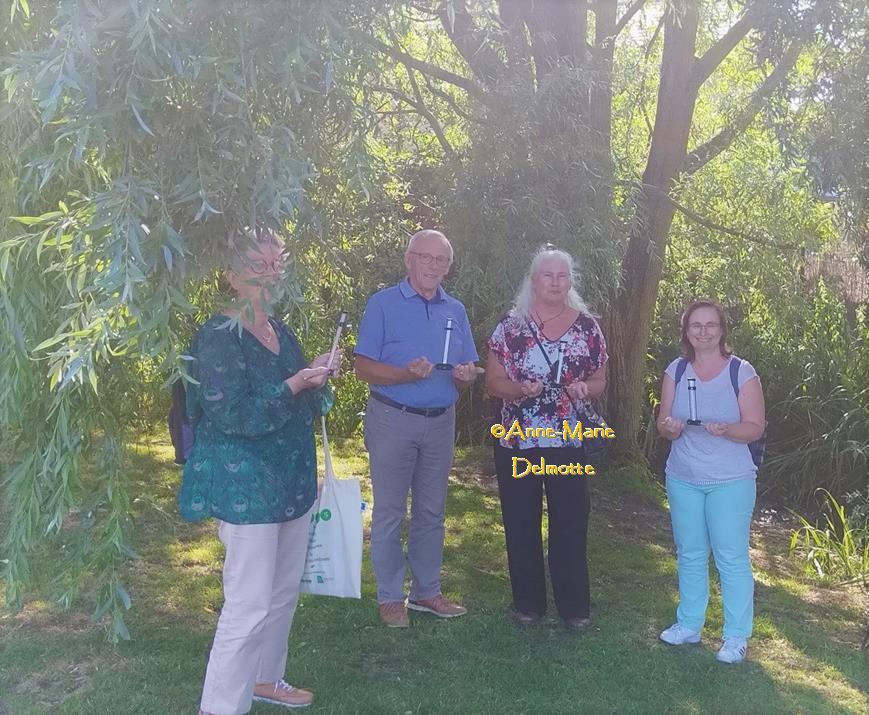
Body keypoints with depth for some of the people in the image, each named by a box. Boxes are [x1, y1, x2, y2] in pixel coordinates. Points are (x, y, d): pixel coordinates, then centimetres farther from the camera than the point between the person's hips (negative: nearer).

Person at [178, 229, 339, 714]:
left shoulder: (281, 332, 10)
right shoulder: (219, 336, -15)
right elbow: (229, 414, -22)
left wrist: (316, 380, 1)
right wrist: (293, 385, -22)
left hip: (291, 482, 9)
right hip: (246, 488, -8)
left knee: (285, 593, 18)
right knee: (250, 605, -4)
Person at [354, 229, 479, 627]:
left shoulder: (456, 311, 10)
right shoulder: (383, 304, -5)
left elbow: (465, 373, 13)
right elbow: (364, 368, -10)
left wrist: (466, 375, -11)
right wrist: (407, 374, -26)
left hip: (441, 422, 5)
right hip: (393, 419, -5)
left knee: (431, 513, 13)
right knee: (389, 513, 3)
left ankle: (426, 591, 26)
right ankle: (390, 597, 16)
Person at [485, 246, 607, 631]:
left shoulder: (587, 326, 3)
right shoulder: (511, 325, 0)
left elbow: (600, 379, 10)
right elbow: (493, 380, 0)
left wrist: (584, 388, -13)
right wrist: (520, 388, -20)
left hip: (569, 442, 0)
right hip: (517, 442, 0)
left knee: (570, 523, 6)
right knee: (521, 523, 9)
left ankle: (574, 605, 22)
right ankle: (528, 601, 25)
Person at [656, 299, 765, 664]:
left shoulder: (742, 372, -8)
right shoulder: (676, 371, 2)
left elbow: (756, 427, -9)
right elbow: (664, 425, 4)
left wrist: (726, 429, -28)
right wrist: (670, 427, -20)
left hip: (730, 481, -4)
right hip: (683, 479, 4)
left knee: (731, 558, 1)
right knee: (689, 554, 14)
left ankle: (736, 637, 15)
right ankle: (689, 624, 29)